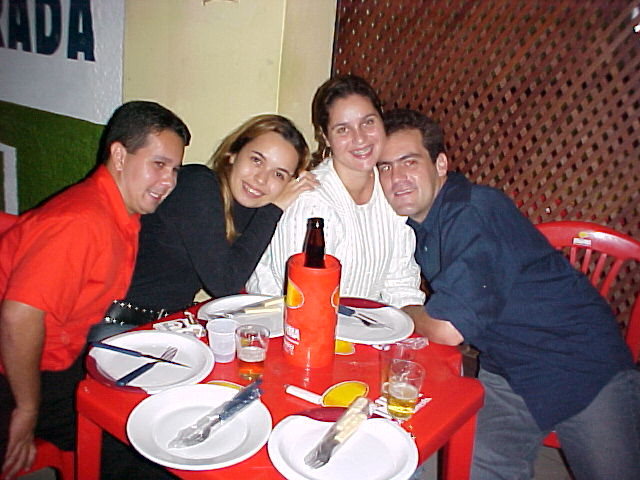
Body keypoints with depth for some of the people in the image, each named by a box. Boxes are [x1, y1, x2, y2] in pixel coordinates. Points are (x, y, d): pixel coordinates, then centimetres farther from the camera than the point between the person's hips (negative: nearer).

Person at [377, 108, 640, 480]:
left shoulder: (473, 213, -23)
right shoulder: (416, 221, 3)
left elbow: (448, 330, -26)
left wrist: (408, 312, -8)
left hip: (585, 366, -5)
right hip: (506, 375, 6)